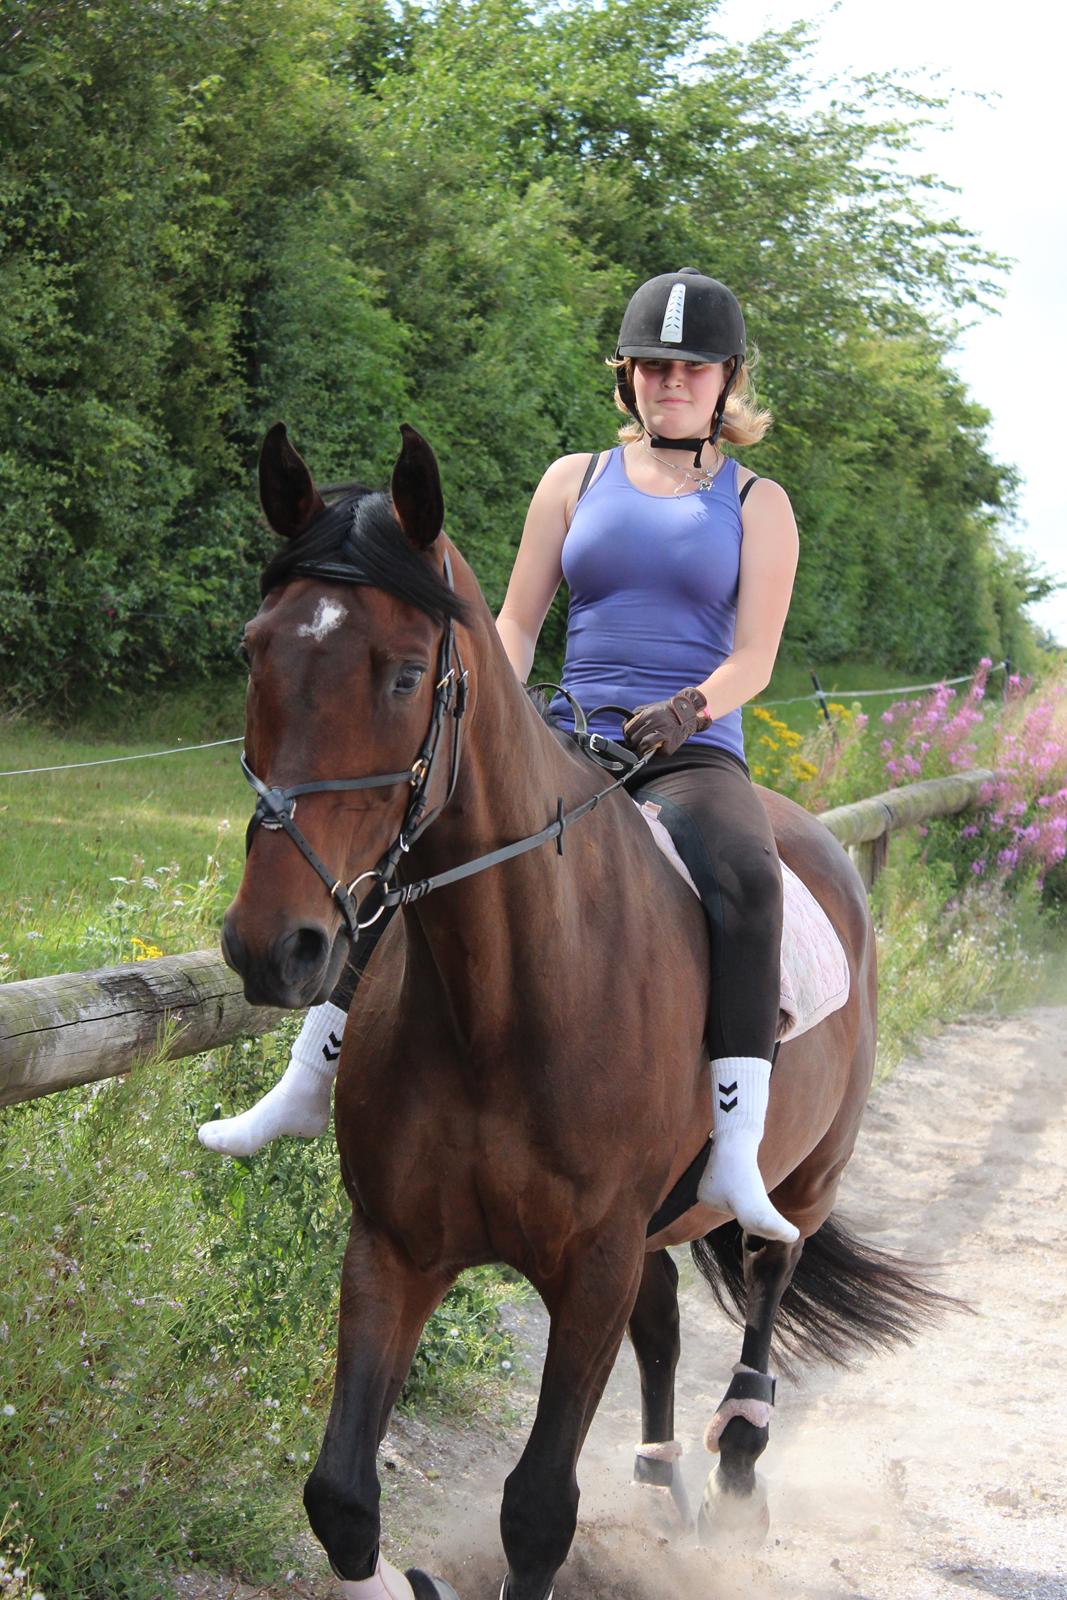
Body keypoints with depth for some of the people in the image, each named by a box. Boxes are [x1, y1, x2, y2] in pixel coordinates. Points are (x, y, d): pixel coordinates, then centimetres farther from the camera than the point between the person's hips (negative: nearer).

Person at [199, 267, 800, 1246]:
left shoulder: (758, 504, 9)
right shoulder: (575, 480, 15)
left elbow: (753, 659, -1)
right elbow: (517, 622, 12)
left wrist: (687, 709, -22)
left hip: (695, 754, -3)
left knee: (746, 876, -36)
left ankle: (737, 1156, -40)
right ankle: (308, 1087, -5)